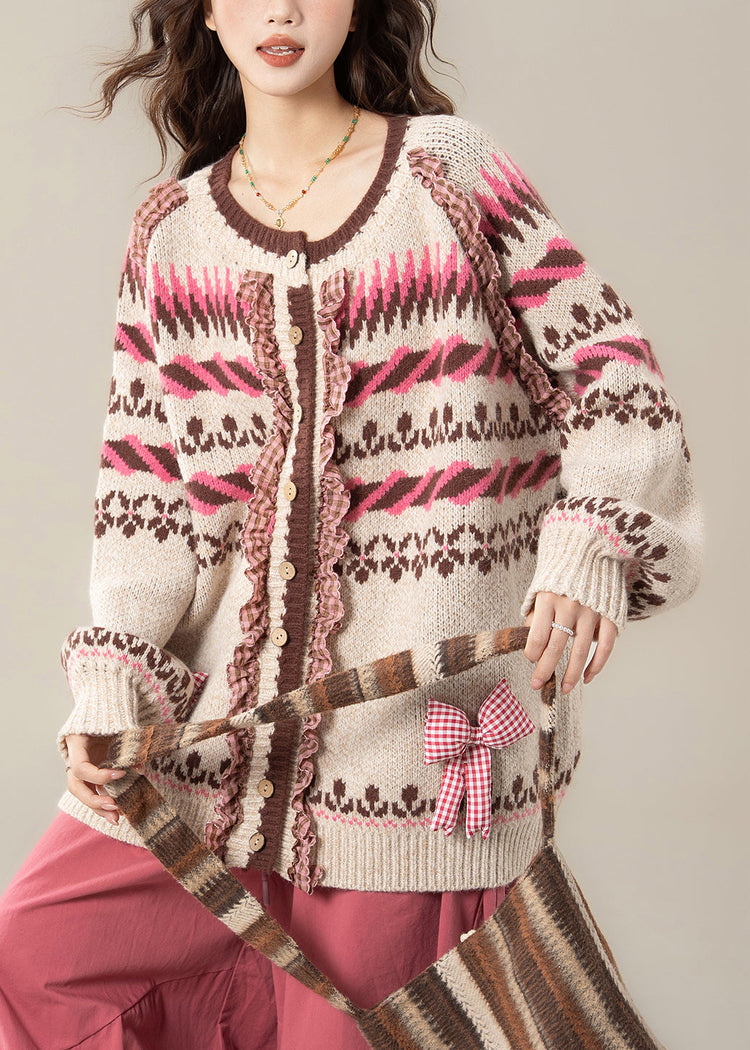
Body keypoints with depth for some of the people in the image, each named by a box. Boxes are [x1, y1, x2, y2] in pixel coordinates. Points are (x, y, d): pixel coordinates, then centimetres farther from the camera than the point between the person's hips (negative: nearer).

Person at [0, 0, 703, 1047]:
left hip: (423, 708, -3)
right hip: (225, 722, 3)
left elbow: (609, 370, 0)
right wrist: (111, 683, -7)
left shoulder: (454, 171, 1)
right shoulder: (172, 234, 9)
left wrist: (588, 548, -17)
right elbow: (149, 486, 6)